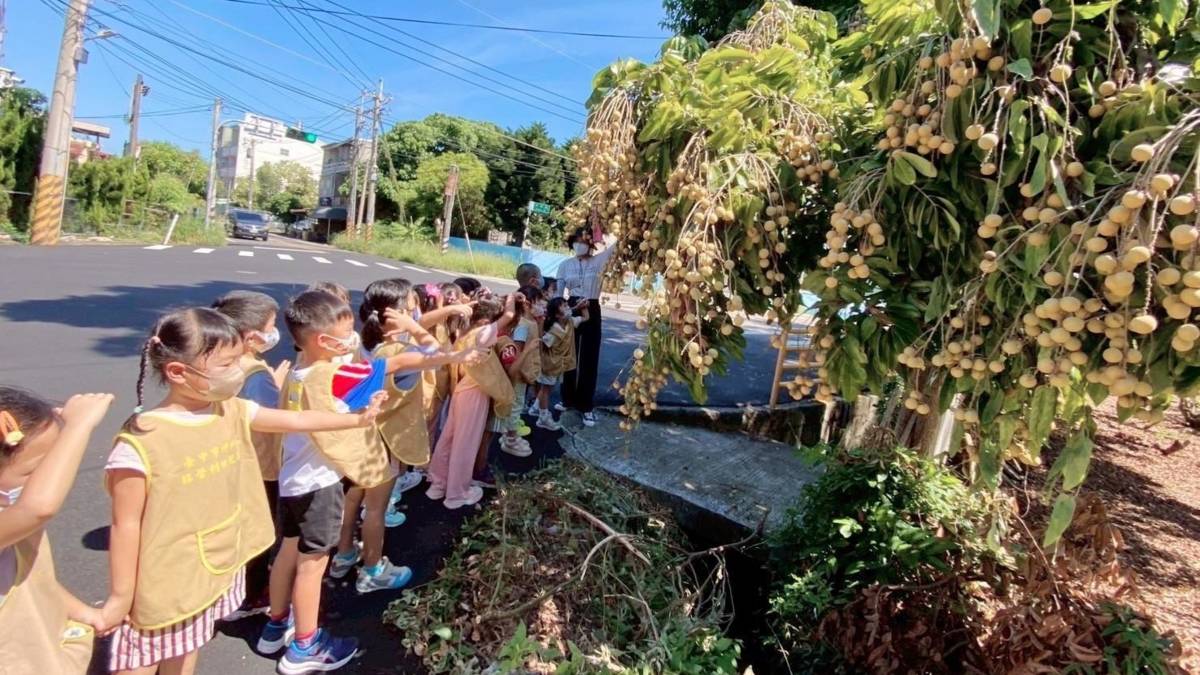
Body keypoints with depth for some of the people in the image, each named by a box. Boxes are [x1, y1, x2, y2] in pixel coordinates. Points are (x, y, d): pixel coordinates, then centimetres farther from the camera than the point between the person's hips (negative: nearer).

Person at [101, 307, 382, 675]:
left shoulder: (232, 411, -5)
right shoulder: (141, 442, -24)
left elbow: (296, 420, 3)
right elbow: (126, 524, -17)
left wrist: (356, 419, 2)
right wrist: (120, 596, -10)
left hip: (219, 569, 6)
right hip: (164, 583, -6)